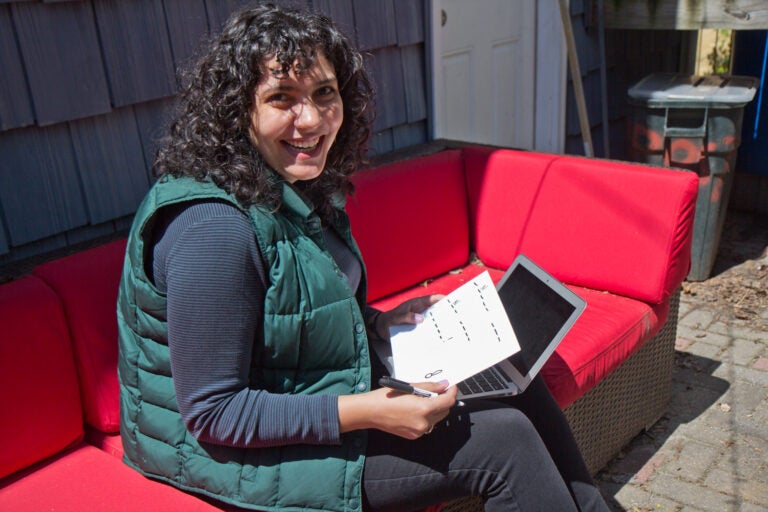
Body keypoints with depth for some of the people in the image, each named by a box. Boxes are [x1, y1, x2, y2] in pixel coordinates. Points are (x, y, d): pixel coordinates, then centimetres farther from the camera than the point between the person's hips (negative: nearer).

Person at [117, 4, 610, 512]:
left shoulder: (301, 188, 1)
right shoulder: (213, 228, -27)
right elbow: (211, 413, -24)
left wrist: (380, 321, 2)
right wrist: (365, 412, -27)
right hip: (245, 454, -8)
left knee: (516, 389, 4)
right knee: (503, 439, -12)